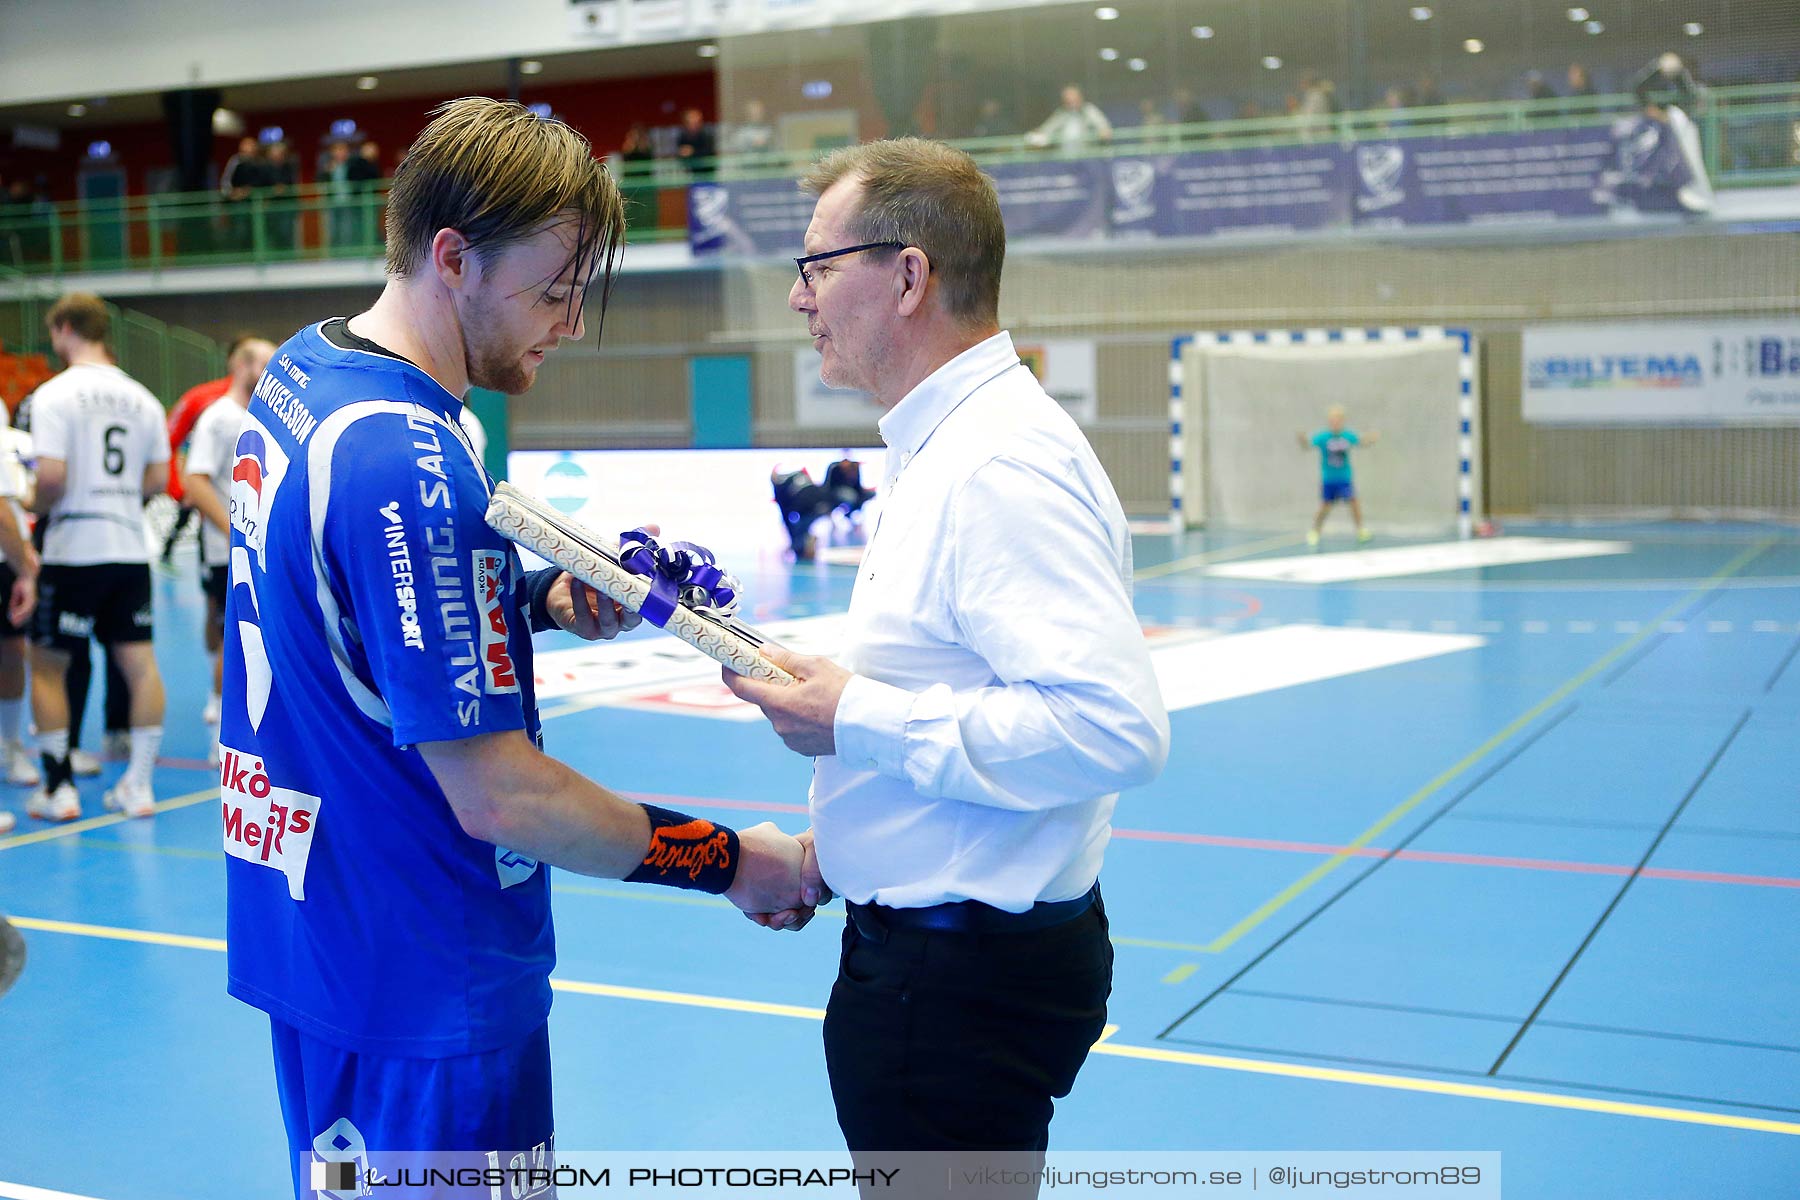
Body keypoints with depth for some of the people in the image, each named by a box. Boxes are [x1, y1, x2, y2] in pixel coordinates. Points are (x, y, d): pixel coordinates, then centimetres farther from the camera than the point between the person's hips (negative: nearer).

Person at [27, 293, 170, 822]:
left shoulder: (55, 394, -8)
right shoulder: (140, 397, 8)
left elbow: (51, 476, -17)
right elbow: (158, 478, 8)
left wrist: (39, 506, 3)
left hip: (73, 550, -4)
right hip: (130, 547, 5)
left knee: (47, 665, 8)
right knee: (140, 663, 6)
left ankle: (58, 788, 10)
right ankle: (139, 784, 9)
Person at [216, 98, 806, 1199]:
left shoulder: (300, 372, 3)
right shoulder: (408, 463, -27)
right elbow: (498, 796, -26)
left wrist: (541, 598, 2)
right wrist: (728, 862, -16)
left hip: (303, 933, 9)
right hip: (426, 985, -9)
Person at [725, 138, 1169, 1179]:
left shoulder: (1004, 463, -22)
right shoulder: (949, 449, 12)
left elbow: (1114, 726, -32)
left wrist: (856, 722, -23)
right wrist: (833, 852, 12)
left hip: (970, 975, -10)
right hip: (929, 953, 10)